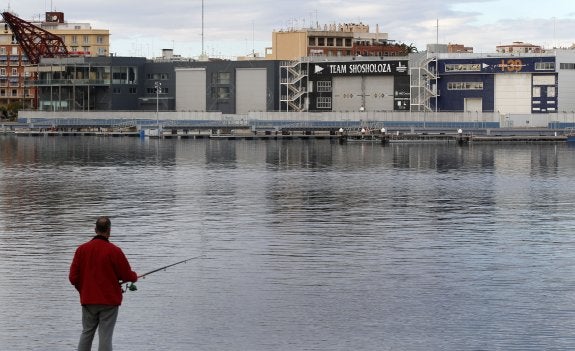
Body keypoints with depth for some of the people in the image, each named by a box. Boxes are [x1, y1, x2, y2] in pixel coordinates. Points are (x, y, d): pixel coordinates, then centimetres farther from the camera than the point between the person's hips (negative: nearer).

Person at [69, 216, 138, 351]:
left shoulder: (82, 249, -1)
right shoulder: (114, 251, -11)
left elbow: (73, 277, 0)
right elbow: (128, 276, -7)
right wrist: (135, 276, 17)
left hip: (88, 300, 3)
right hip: (109, 300, -3)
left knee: (86, 334, 14)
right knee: (105, 336, -1)